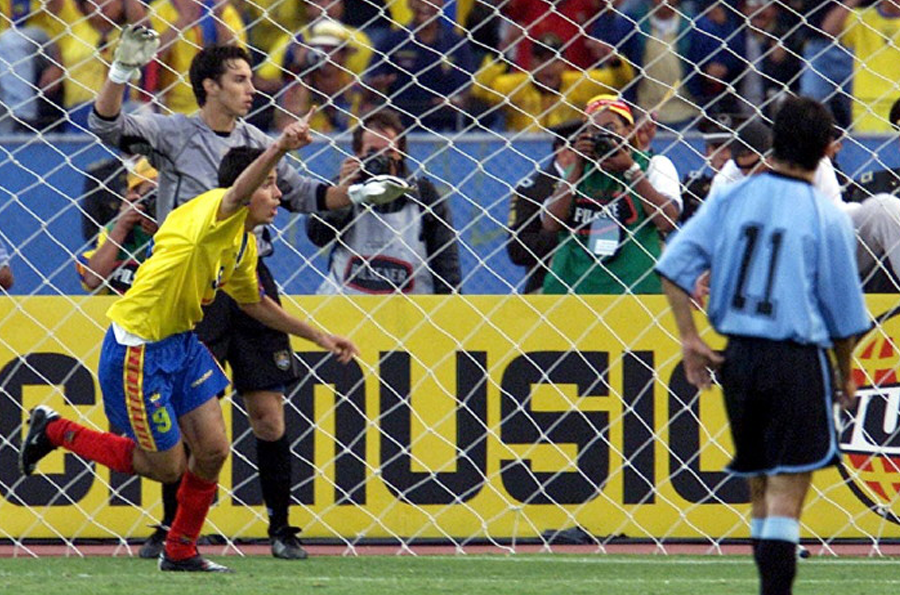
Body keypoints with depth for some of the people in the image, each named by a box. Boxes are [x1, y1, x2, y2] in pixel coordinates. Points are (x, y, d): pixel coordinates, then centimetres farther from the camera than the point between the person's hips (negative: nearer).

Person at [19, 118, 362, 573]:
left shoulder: (244, 243, 9)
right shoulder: (211, 211, -20)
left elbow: (254, 303, 26)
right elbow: (238, 192, -45)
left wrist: (318, 336, 26)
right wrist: (279, 148, -63)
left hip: (180, 344, 9)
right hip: (137, 348, -9)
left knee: (213, 450, 3)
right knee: (167, 467, -1)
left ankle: (180, 551, 23)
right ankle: (54, 430, 16)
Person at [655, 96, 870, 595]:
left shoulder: (731, 198, 3)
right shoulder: (827, 217, -5)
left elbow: (674, 264, -4)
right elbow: (845, 314, 1)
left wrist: (689, 337, 2)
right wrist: (845, 376, 15)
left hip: (738, 357, 4)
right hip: (798, 360, -4)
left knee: (760, 488, 15)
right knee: (786, 493, -6)